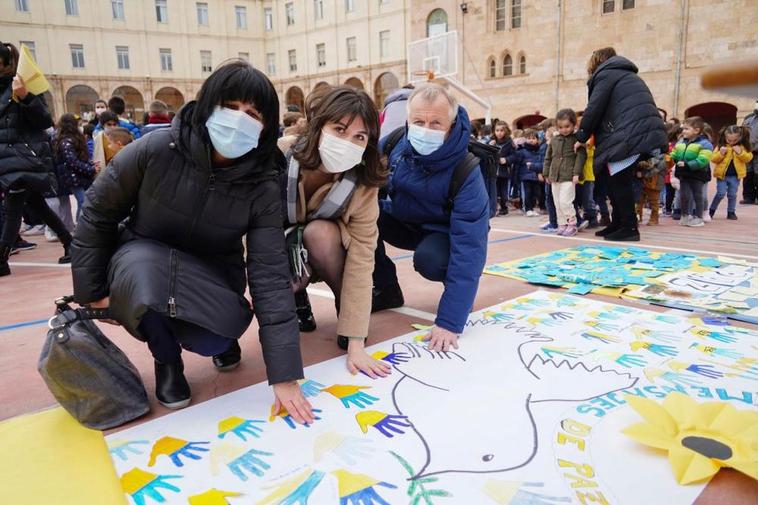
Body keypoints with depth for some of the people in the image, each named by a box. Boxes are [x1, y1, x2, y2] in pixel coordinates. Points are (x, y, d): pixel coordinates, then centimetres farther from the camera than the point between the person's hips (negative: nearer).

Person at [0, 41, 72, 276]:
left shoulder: (20, 84, -8)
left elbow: (46, 122, -15)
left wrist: (25, 97, -26)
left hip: (25, 155, -9)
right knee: (37, 205, 12)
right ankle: (70, 244, 21)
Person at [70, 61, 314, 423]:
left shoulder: (261, 186, -21)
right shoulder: (159, 149, -24)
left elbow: (270, 275, -25)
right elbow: (98, 212, -9)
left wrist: (284, 376, -30)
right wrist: (92, 291, -4)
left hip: (213, 274, 0)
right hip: (145, 258, 0)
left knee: (210, 342, -29)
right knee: (144, 275, -37)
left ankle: (220, 330, 12)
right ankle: (167, 359, -4)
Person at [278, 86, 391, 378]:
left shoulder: (362, 185, -28)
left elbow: (361, 258, -29)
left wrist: (356, 342, -32)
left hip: (324, 247, 1)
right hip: (276, 248, 0)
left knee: (320, 232, -34)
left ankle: (349, 317, -9)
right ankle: (297, 297, 7)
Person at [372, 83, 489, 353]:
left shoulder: (466, 172, -31)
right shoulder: (393, 143, -20)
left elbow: (468, 246, -35)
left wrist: (449, 322, -41)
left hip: (443, 233, -4)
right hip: (402, 222, 4)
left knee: (429, 259, -37)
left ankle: (460, 291, -1)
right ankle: (385, 289, -3)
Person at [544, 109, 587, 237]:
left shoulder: (576, 139, -3)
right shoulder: (554, 140, 12)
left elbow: (581, 156, -9)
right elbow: (548, 157, 18)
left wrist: (576, 173, -16)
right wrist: (547, 174, 15)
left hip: (568, 177, -6)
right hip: (555, 177, 6)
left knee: (565, 201, -13)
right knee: (557, 203, 8)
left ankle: (572, 224, 0)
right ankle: (562, 224, 18)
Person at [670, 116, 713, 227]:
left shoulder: (704, 144, -14)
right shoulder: (681, 142, 8)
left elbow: (702, 161, -24)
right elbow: (674, 155, 12)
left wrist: (687, 165, -29)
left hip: (697, 175, -6)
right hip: (684, 174, 6)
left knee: (697, 196, 4)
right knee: (684, 196, 9)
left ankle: (698, 218, 12)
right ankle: (685, 216, 21)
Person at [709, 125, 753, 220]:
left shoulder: (743, 147, 2)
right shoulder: (721, 146, -3)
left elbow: (748, 158, -3)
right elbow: (713, 159, -5)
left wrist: (740, 153, -18)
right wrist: (721, 153, -22)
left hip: (735, 176, 2)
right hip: (722, 174, -2)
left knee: (732, 195, 7)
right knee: (721, 193, -6)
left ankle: (731, 212, 17)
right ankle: (712, 210, 10)